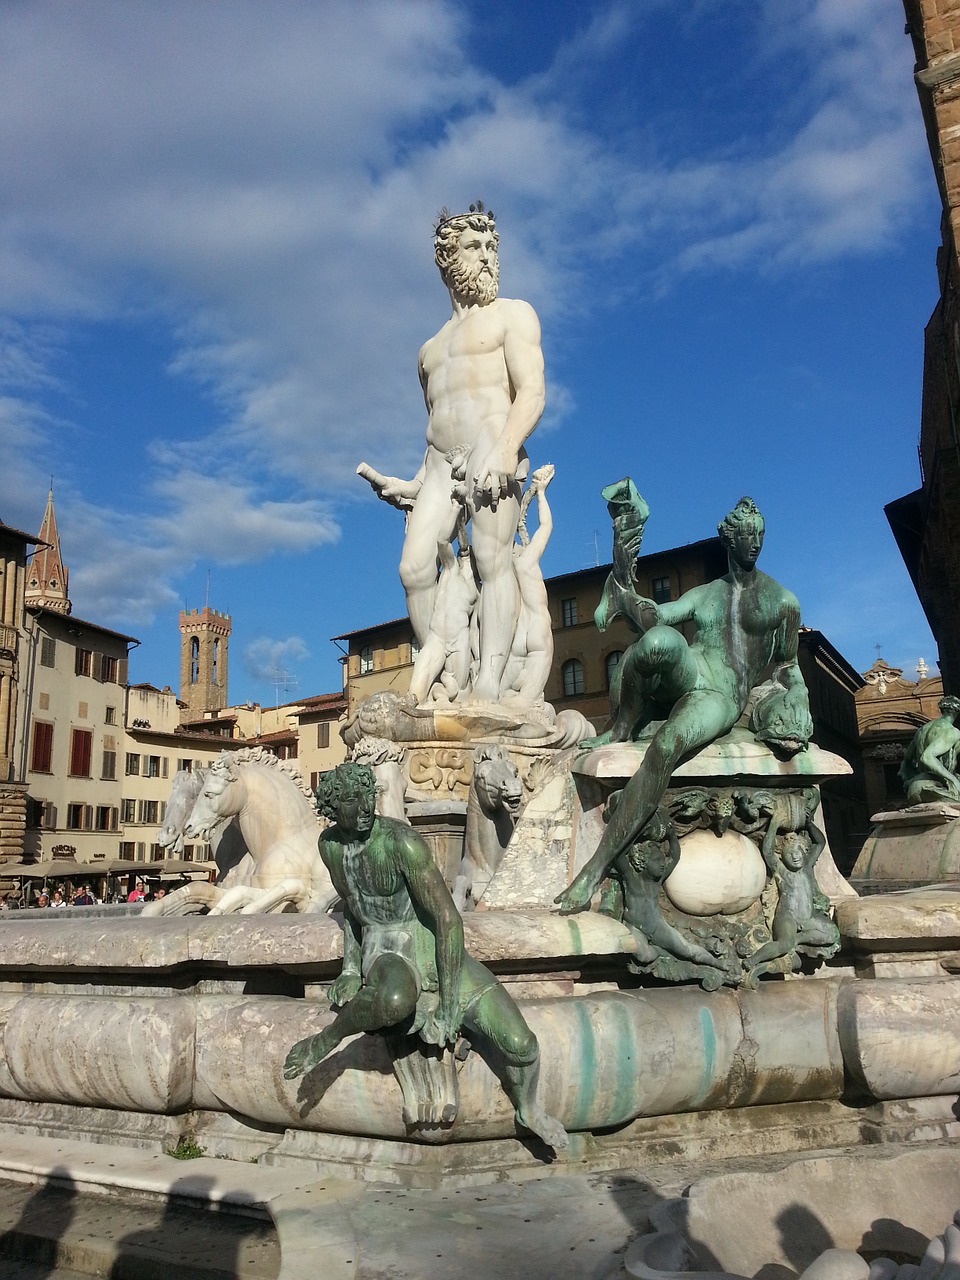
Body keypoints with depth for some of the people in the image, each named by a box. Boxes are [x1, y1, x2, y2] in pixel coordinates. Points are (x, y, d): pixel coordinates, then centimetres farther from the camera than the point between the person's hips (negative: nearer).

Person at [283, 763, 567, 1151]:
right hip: (386, 955, 2)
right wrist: (350, 968, 9)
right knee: (397, 1000, -41)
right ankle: (324, 1042, -13)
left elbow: (448, 918, -21)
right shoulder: (330, 845, -1)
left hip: (437, 951, -1)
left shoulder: (400, 841, -21)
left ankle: (528, 1109, 19)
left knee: (522, 1045, -15)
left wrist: (448, 1007, -21)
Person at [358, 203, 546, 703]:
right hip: (439, 462, 6)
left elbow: (532, 392, -4)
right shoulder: (430, 348, 31)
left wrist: (506, 449, -22)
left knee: (492, 560, -19)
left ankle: (488, 685, -25)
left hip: (493, 447, -6)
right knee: (415, 566, -11)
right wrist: (414, 485, 19)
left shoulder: (512, 314, 12)